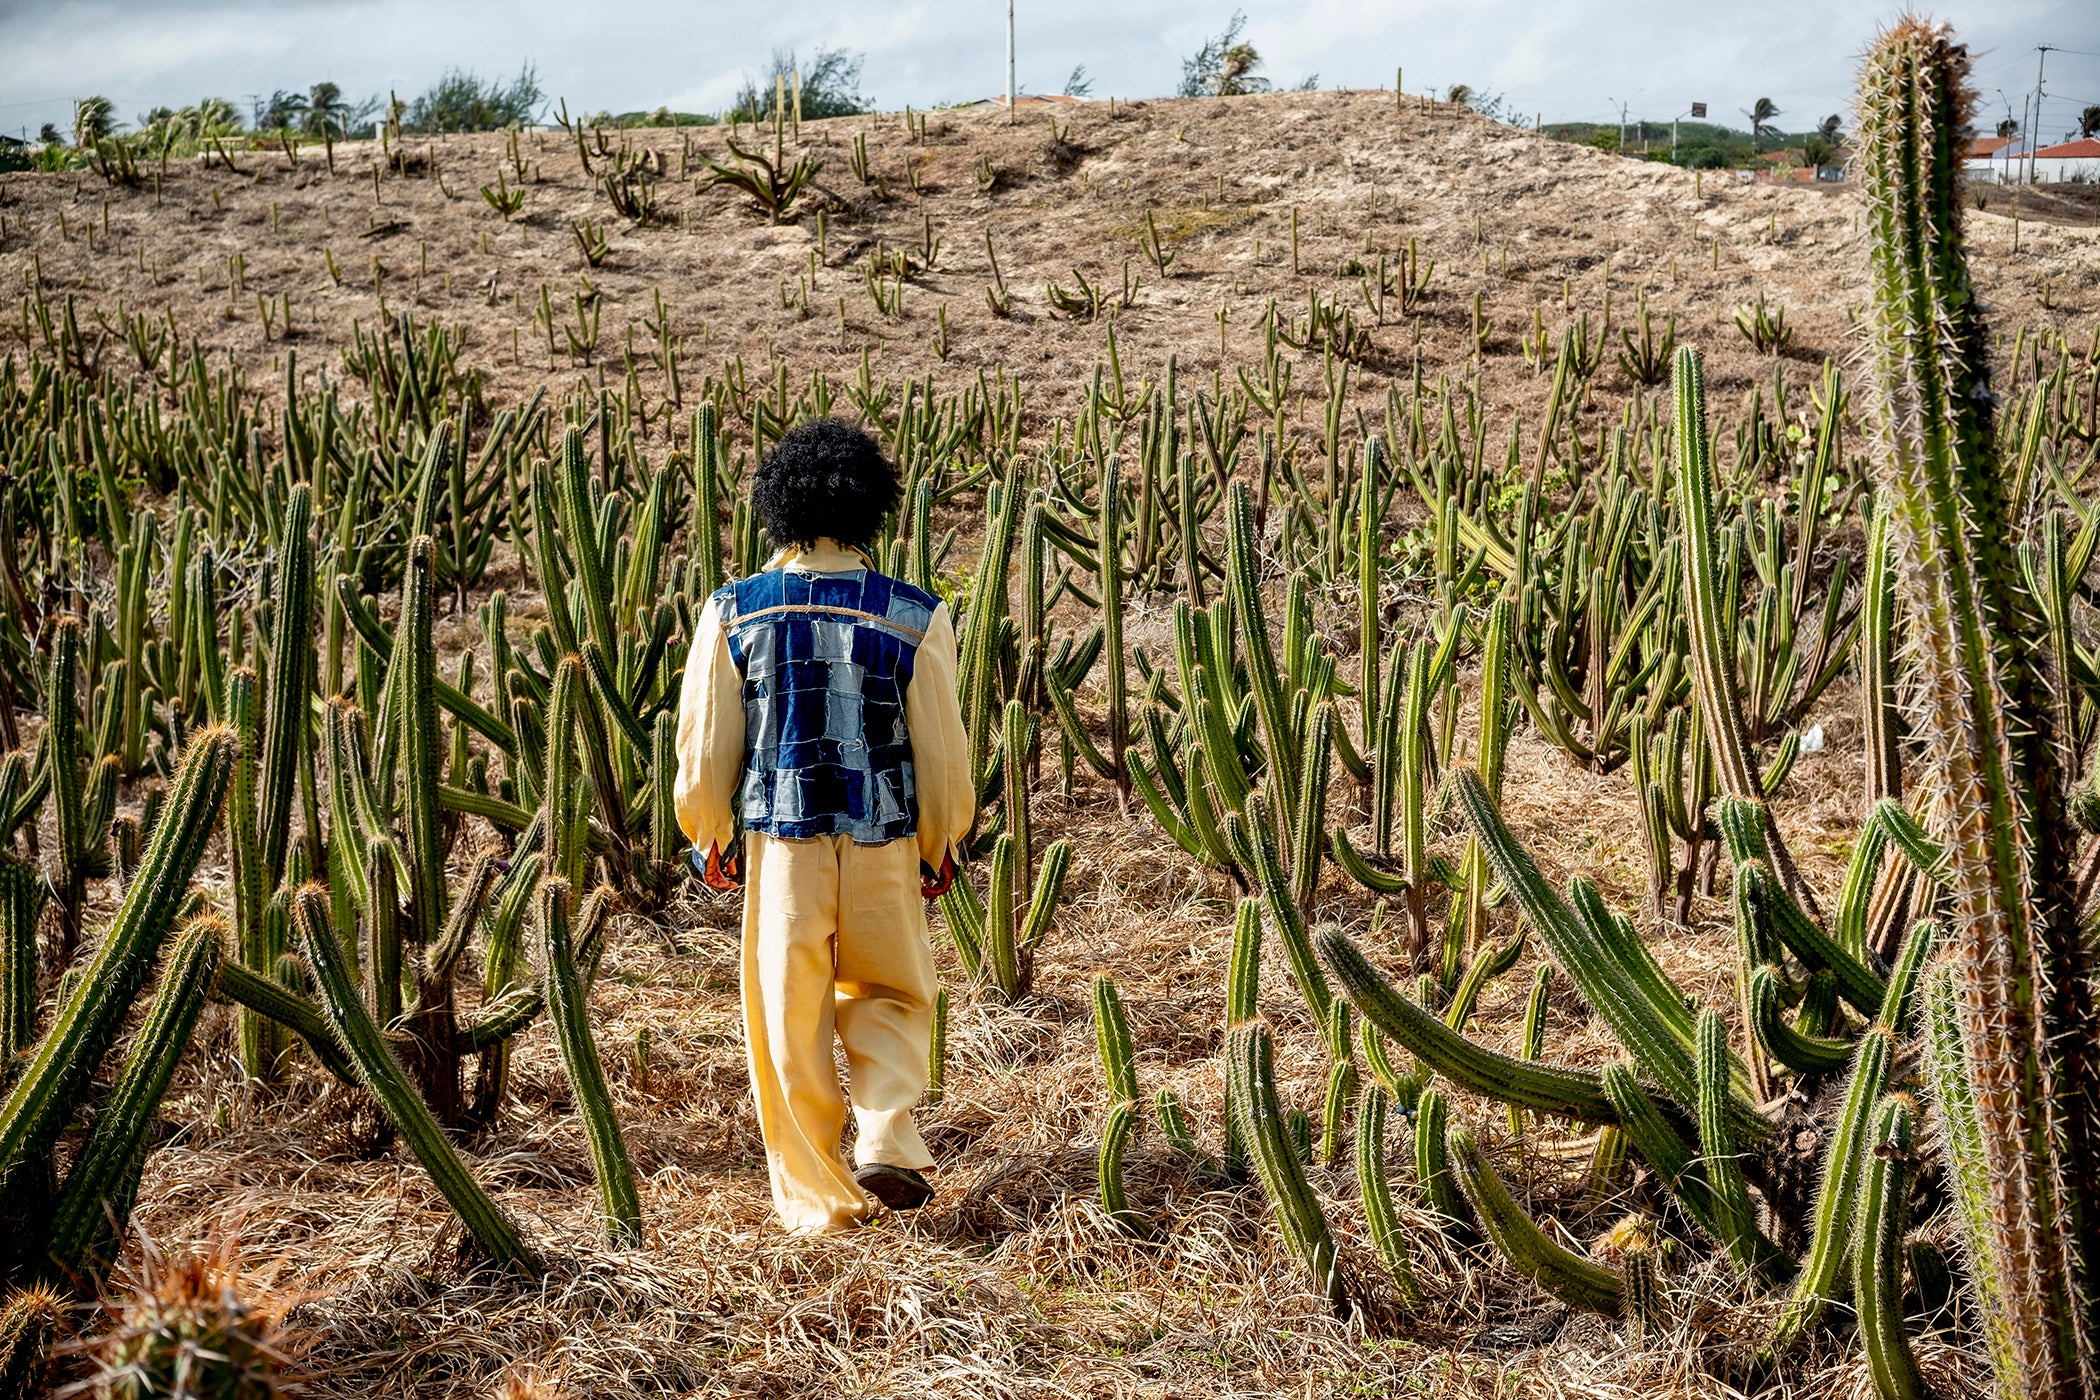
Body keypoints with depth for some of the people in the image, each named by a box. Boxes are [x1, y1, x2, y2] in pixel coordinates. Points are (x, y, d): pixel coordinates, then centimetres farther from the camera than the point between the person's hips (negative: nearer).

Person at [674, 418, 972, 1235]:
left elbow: (704, 745, -1)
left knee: (789, 1022, 12)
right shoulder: (914, 619, -7)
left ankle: (816, 1197, 19)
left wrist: (709, 838, 15)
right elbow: (941, 752, -2)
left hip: (780, 844, 0)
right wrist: (940, 847, 13)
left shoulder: (732, 614, -6)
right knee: (890, 997, 21)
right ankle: (887, 1139, 1)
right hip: (884, 846, 0)